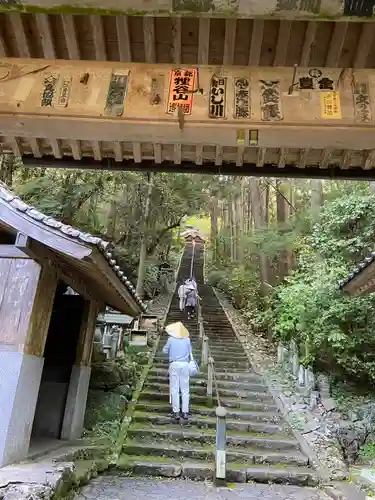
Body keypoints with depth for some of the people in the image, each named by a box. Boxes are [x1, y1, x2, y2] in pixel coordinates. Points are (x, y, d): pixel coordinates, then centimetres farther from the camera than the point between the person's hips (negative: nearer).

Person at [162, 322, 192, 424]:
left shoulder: (171, 339, -3)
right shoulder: (187, 340, 3)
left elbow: (165, 351, 8)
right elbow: (190, 352, 13)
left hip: (174, 364, -2)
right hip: (185, 364, 2)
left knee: (175, 389, 3)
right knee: (185, 389, 7)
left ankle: (176, 413, 3)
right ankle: (185, 413, 6)